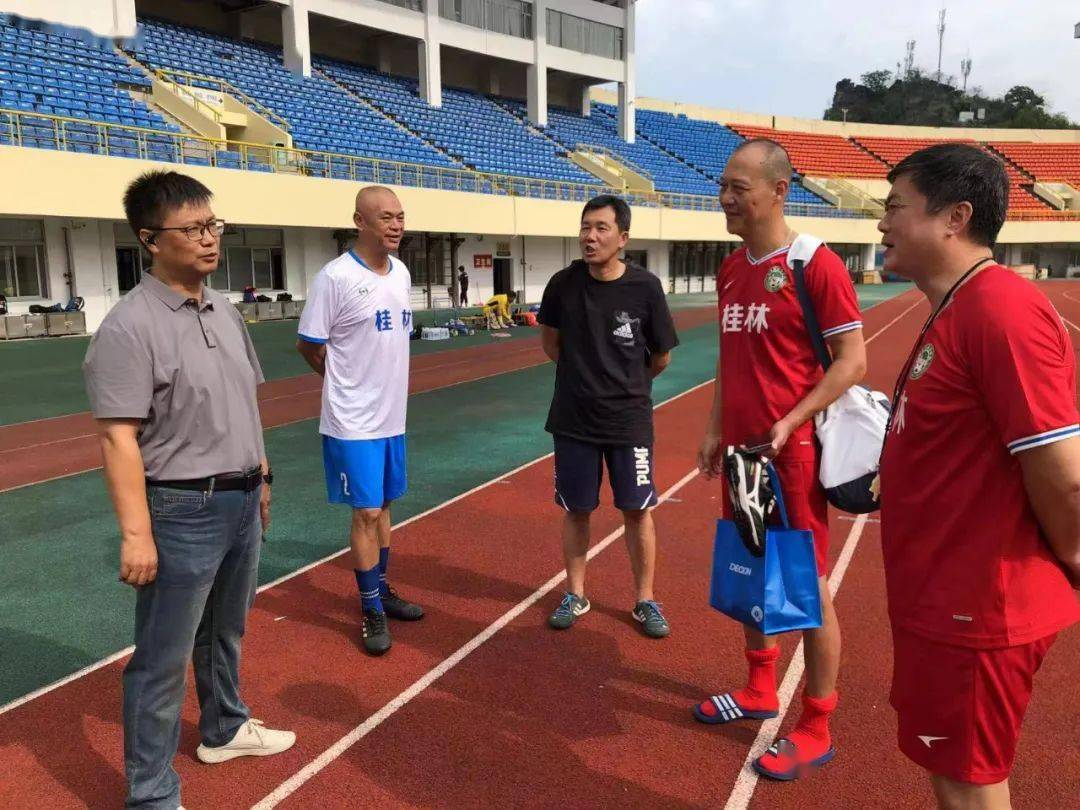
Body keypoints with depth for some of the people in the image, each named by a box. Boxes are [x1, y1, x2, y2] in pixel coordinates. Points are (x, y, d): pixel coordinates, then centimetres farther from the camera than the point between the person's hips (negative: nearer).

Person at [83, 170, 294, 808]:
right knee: (163, 661, 4)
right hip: (182, 512, -8)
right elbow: (118, 438, -19)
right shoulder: (130, 326, -16)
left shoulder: (225, 311, 8)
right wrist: (135, 534, -22)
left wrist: (261, 477, 17)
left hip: (242, 502, 8)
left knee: (224, 633, 25)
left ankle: (224, 730, 45)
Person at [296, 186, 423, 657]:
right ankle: (372, 612, 15)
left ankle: (382, 591, 33)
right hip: (354, 422, -7)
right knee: (366, 512, -1)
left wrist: (386, 382, 11)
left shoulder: (402, 273, 6)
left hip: (392, 416, 7)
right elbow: (309, 346, -9)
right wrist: (349, 383, 2)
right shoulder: (336, 277, -16)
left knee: (383, 505, 17)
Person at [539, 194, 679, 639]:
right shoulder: (563, 284, -6)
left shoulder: (645, 288, -11)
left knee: (638, 510, 7)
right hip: (573, 419, 2)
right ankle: (575, 595, 30)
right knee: (576, 509, 12)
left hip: (629, 419, -1)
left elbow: (661, 357, 1)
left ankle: (645, 601, 24)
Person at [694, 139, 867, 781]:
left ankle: (816, 730, 20)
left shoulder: (817, 265, -13)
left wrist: (788, 424, -21)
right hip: (742, 450, 8)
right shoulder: (731, 269, 10)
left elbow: (852, 361, -13)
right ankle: (761, 690, 38)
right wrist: (717, 430, 12)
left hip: (794, 452, -8)